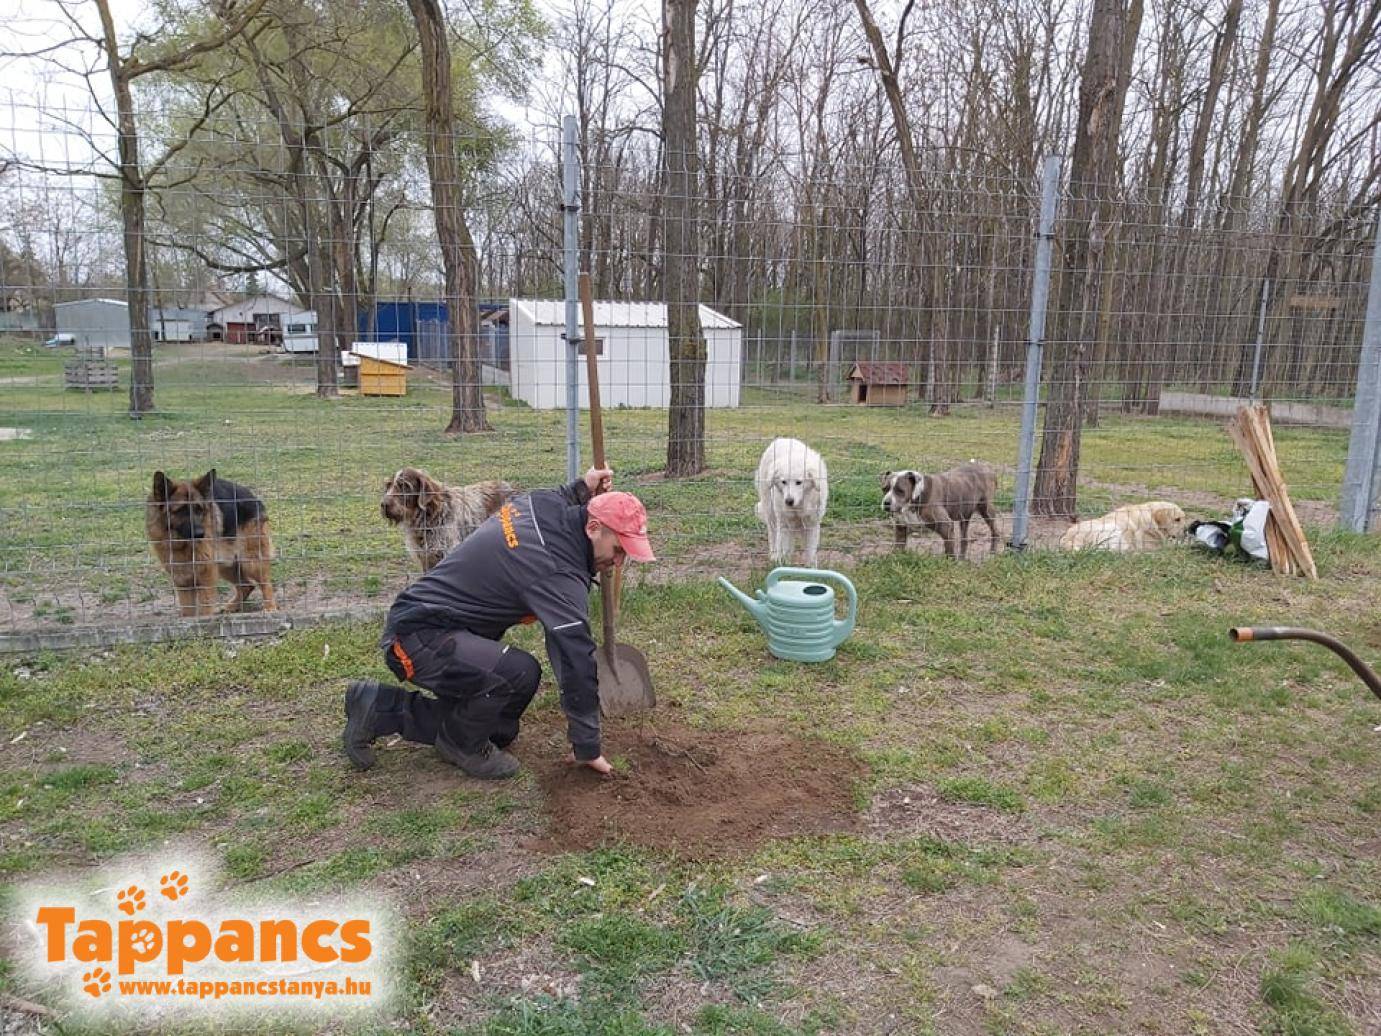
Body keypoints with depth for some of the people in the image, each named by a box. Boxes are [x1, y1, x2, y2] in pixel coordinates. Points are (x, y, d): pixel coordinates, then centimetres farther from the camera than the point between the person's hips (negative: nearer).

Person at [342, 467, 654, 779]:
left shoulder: (541, 503, -1)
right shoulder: (558, 574, -25)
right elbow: (577, 660, -23)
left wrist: (579, 490, 13)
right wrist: (587, 748, -16)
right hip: (420, 637, -10)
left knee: (500, 729, 13)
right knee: (520, 672, -31)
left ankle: (378, 708, 20)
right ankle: (462, 744, -1)